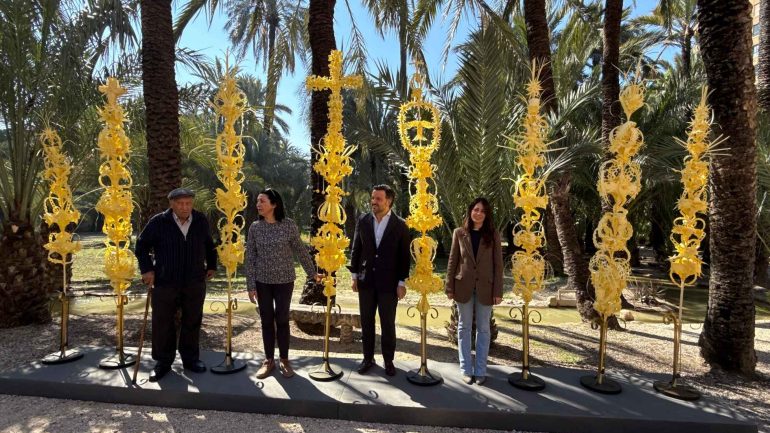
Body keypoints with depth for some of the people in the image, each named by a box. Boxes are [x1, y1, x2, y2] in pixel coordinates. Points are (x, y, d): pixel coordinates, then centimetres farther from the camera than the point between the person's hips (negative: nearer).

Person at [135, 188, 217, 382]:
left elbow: (209, 244, 16)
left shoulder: (201, 221, 1)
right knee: (163, 323, 5)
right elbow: (142, 244, 2)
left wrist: (211, 265, 17)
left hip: (195, 282, 2)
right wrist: (147, 269, -3)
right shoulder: (158, 222, -7)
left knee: (192, 322, 11)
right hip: (165, 282, -2)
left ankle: (190, 358, 26)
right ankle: (163, 362, 21)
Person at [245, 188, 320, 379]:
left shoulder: (289, 225, -8)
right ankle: (269, 360, 23)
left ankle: (284, 360, 21)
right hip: (262, 281, 2)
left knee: (282, 320, 6)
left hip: (284, 281, -2)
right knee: (266, 321, 9)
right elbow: (250, 258, 0)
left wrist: (312, 273, 7)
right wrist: (251, 286, -3)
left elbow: (300, 251, 2)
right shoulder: (255, 227, -3)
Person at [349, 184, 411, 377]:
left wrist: (401, 282, -5)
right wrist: (355, 275, 5)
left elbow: (404, 256, -3)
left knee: (388, 324, 7)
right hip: (366, 280, 3)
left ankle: (388, 360, 23)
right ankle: (368, 358, 27)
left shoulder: (400, 225, -6)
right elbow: (356, 249, 8)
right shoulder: (363, 221, 1)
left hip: (389, 282, -2)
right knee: (366, 322, 12)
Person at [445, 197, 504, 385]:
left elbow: (498, 264, 0)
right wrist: (449, 287, -1)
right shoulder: (459, 233, 2)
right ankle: (466, 369, 18)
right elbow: (453, 261, 3)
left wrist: (498, 291, -5)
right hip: (463, 286, 0)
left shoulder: (493, 235, 1)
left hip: (485, 288, 0)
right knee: (464, 328, 7)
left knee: (483, 329, 8)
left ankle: (480, 371, 18)